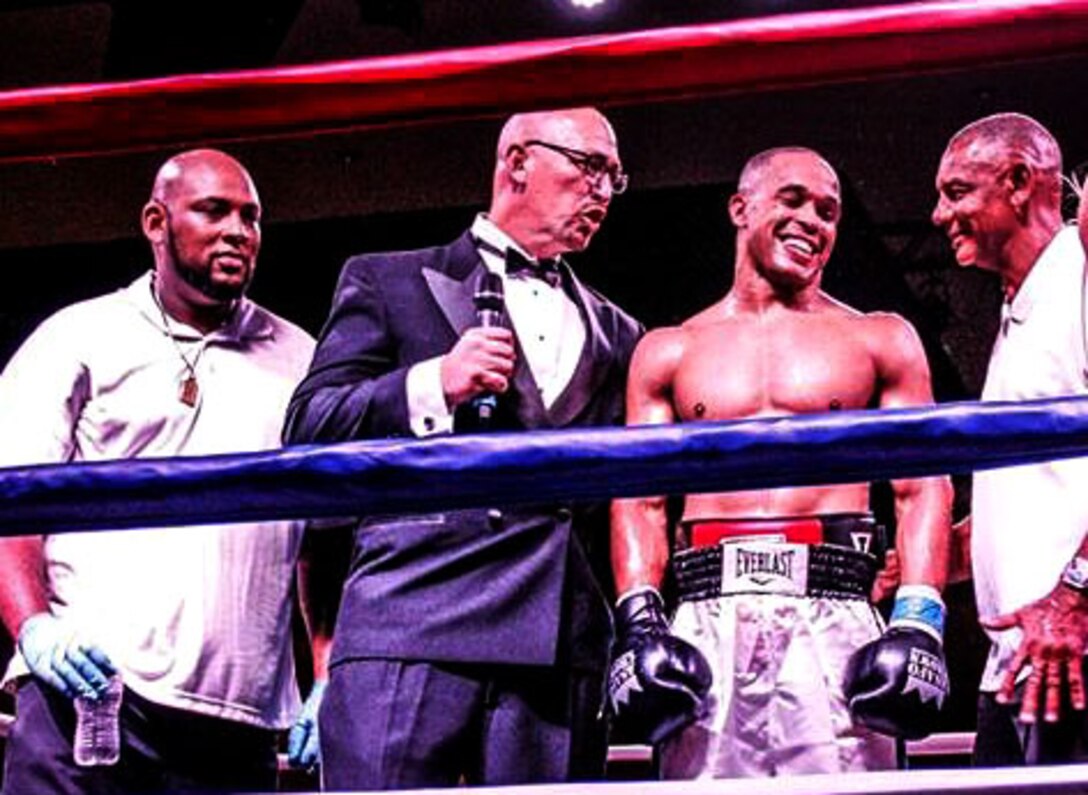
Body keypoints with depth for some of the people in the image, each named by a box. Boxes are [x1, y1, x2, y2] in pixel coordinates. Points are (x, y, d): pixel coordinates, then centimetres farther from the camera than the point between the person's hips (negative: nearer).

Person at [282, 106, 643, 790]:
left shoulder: (617, 336, 27)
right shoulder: (388, 282, 16)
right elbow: (307, 427, 6)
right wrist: (435, 385, -8)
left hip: (562, 650, 4)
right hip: (411, 626, -4)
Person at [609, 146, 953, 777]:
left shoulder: (881, 341, 17)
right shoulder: (668, 352, 20)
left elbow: (923, 489, 9)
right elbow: (641, 498, 14)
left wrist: (917, 624, -5)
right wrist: (639, 622, -2)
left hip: (833, 620, -1)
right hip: (707, 622, 1)